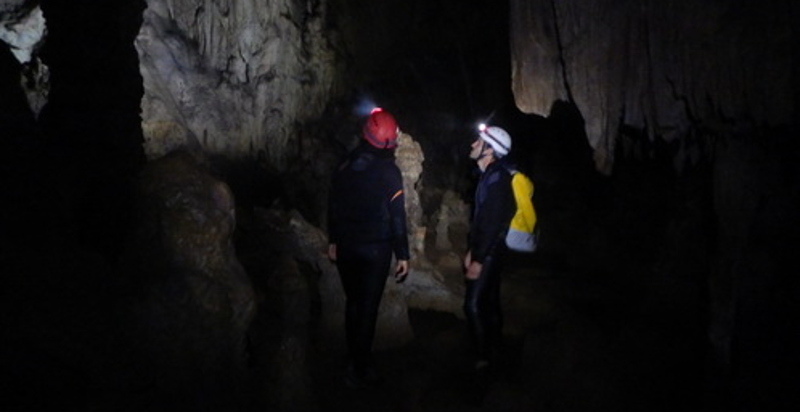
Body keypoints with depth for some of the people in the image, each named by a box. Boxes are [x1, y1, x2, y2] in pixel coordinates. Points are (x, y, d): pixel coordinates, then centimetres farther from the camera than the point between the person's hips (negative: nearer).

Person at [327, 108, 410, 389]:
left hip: (347, 246, 5)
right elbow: (397, 216, -14)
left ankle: (354, 358, 27)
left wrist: (333, 240, 18)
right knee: (368, 307, 1)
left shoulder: (345, 166, 2)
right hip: (375, 249, -5)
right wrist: (402, 255, -8)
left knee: (353, 302, 17)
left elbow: (333, 206, 8)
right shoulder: (388, 171, -14)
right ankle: (360, 370, 7)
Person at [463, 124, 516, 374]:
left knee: (473, 305, -8)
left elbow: (494, 222, -23)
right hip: (485, 250, 10)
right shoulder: (489, 175, 9)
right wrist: (471, 251, 13)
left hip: (490, 252, -9)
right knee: (489, 301, 18)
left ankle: (483, 358, 3)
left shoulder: (497, 178, -20)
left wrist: (478, 259, -21)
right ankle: (494, 346, 32)